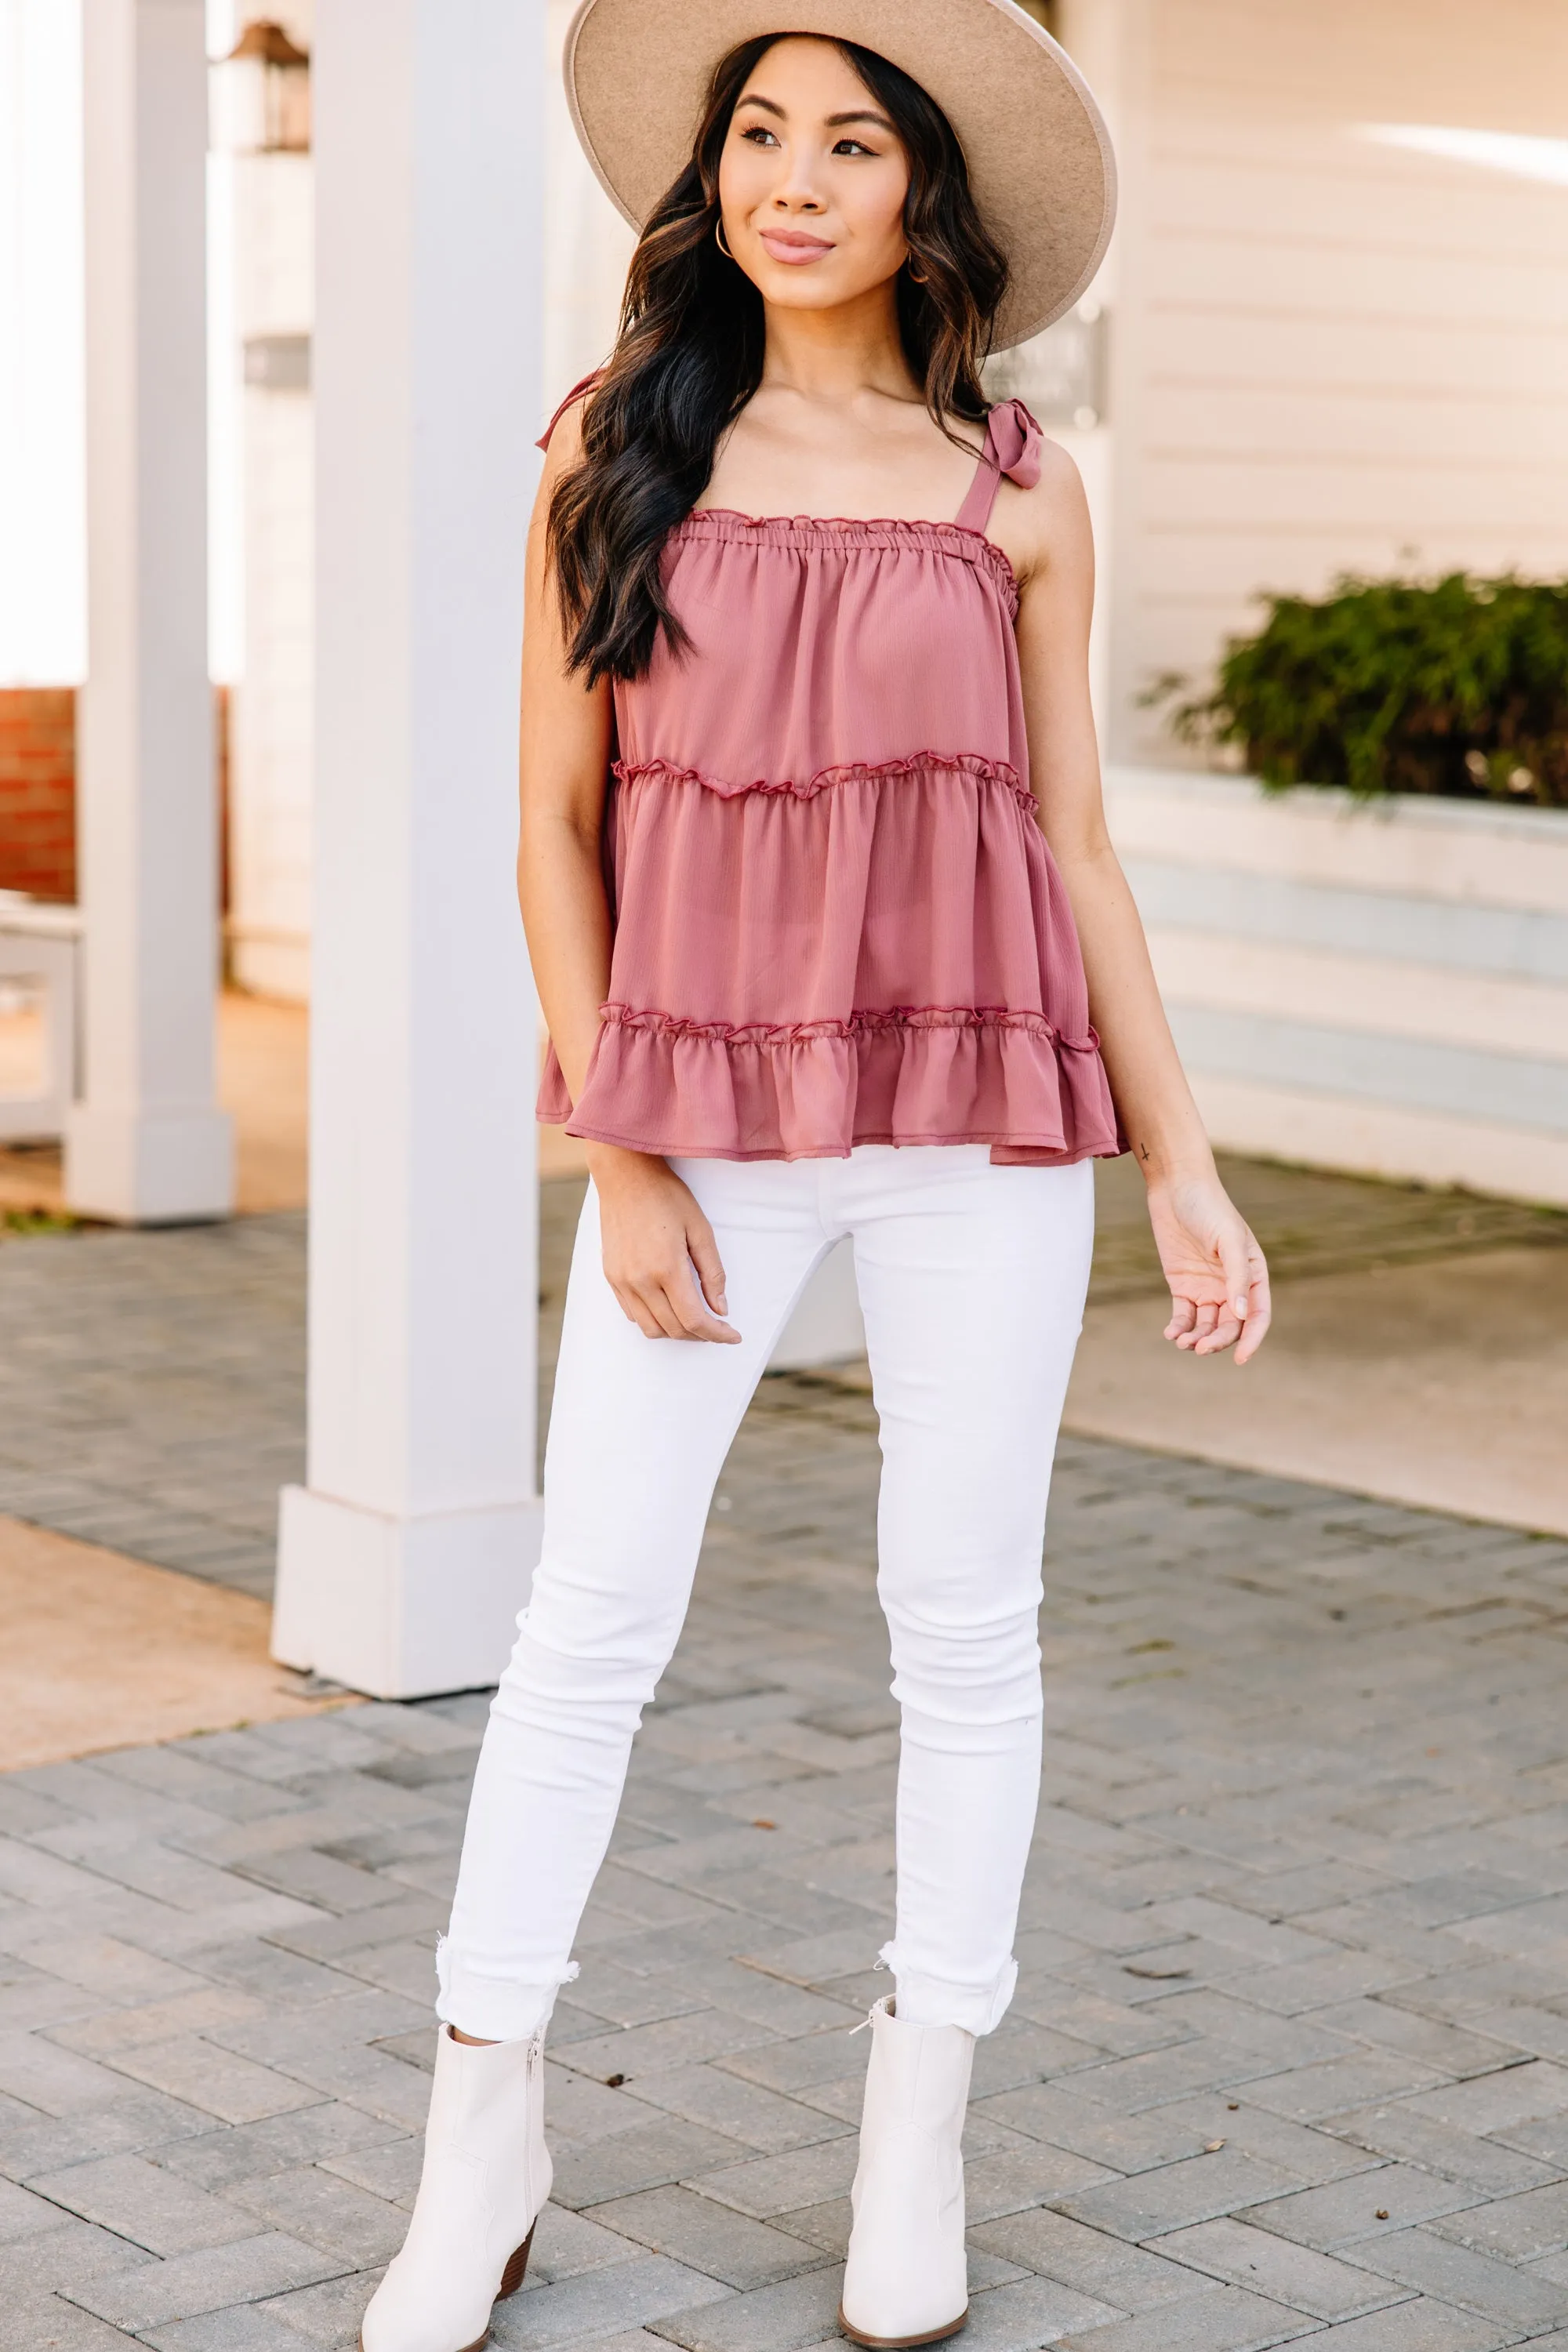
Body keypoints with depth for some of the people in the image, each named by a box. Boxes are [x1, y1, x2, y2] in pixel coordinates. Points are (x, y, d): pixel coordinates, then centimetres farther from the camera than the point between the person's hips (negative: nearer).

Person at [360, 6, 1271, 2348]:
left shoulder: (1018, 492, 4)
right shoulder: (616, 451, 3)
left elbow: (1075, 843, 7)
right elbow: (558, 821, 3)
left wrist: (1183, 1164, 2)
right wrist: (618, 1154, -4)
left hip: (984, 1112, 1)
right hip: (706, 1112, 0)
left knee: (964, 1621, 7)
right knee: (593, 1615, 2)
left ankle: (918, 2141, 23)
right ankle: (483, 2151, 16)